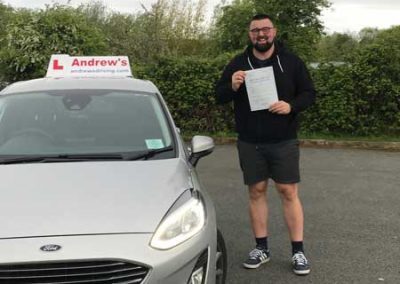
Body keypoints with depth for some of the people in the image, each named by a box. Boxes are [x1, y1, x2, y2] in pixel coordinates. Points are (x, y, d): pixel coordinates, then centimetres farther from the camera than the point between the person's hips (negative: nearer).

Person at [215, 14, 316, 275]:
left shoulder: (291, 61, 2)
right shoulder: (238, 64, 6)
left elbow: (309, 93, 2)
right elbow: (219, 97, 4)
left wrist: (291, 106, -19)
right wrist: (232, 87, -18)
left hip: (284, 142, -1)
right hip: (250, 143, 2)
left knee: (289, 193, -1)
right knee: (256, 192, 7)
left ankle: (298, 251, 8)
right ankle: (262, 248, 18)